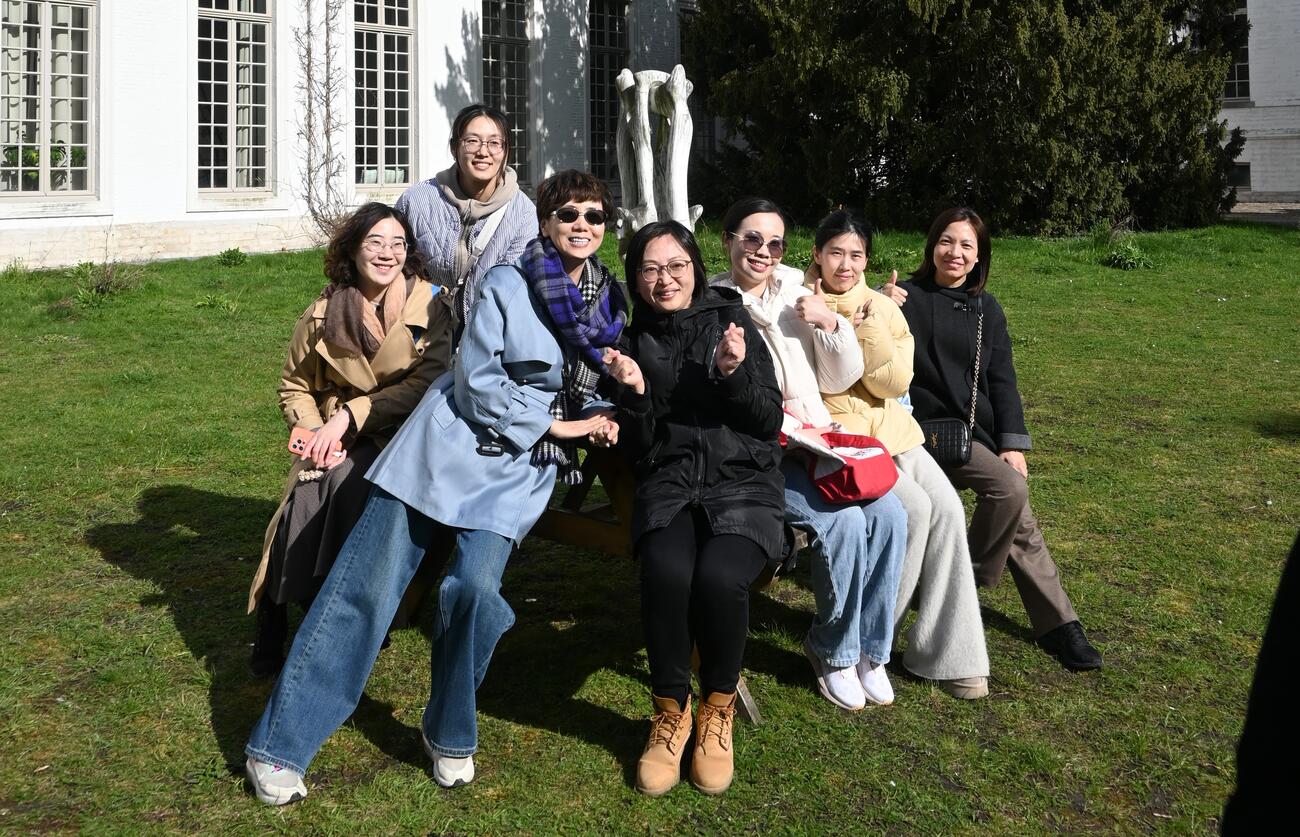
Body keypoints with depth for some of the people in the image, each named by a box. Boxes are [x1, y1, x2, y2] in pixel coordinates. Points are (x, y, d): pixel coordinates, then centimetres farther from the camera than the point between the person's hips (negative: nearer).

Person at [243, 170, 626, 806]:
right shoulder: (507, 285, -4)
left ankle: (449, 735, 5)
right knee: (366, 583, -6)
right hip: (451, 443, -3)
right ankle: (278, 745, 3)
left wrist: (604, 414, 2)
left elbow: (600, 392, 23)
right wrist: (553, 425, -9)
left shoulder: (612, 304, 11)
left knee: (476, 586, -20)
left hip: (519, 471, 3)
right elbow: (477, 383, -9)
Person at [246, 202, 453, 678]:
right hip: (338, 442, 3)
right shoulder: (322, 315, 7)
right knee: (307, 502, -27)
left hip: (402, 438, -3)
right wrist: (315, 431, -6)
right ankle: (274, 620, -8)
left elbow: (429, 383, -13)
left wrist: (350, 415, -19)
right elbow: (294, 386, 15)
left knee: (346, 481, -33)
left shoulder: (429, 307, -2)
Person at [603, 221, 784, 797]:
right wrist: (634, 393, -9)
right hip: (669, 484, 1)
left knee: (719, 576, -32)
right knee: (666, 571, -32)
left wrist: (734, 373, -13)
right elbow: (635, 448, 8)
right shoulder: (635, 341, 11)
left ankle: (718, 708, -6)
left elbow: (770, 422, 4)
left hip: (743, 480, -1)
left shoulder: (732, 323, 7)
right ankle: (670, 711, -10)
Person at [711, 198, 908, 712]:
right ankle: (835, 652, -3)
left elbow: (840, 380, 15)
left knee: (888, 514, -19)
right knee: (843, 522, -26)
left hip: (816, 440, 5)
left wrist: (831, 323, 0)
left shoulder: (797, 295, 14)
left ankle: (869, 649, -2)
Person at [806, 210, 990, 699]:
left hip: (889, 431, 5)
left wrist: (867, 325, -15)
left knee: (947, 508, -16)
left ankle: (948, 653, -8)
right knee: (913, 509, -24)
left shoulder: (882, 307, 8)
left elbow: (895, 384, -3)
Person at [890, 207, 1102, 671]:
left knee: (1018, 517, -5)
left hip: (980, 430, 5)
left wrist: (1012, 442, -1)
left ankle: (1057, 624, 4)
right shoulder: (908, 298, -2)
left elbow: (1002, 380, 9)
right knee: (1010, 489, -24)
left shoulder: (986, 309, 13)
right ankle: (970, 582, -3)